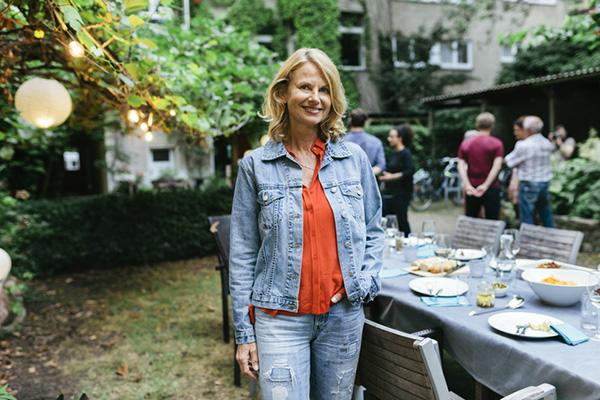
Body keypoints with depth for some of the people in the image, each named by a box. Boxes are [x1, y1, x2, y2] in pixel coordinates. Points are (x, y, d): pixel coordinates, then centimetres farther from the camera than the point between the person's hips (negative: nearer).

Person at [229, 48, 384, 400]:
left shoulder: (355, 159, 3)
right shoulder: (255, 166, -3)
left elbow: (374, 232, 11)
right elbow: (243, 253, -1)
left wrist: (364, 284, -5)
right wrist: (244, 332, -2)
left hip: (344, 314, 3)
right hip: (280, 317, -2)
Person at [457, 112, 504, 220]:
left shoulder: (466, 143, 6)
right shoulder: (496, 144, -3)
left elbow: (461, 165, -4)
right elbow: (497, 166, -15)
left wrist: (467, 185, -13)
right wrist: (485, 185, -18)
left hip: (471, 188, 3)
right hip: (491, 187, -3)